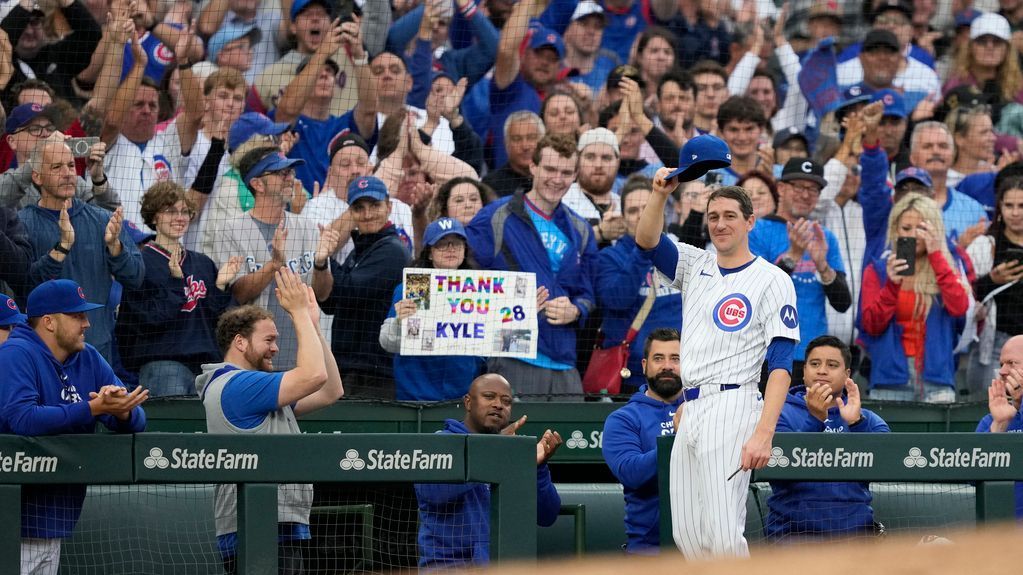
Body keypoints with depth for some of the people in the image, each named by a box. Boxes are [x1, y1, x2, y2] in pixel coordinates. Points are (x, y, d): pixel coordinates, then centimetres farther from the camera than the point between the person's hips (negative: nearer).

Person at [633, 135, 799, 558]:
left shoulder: (772, 281, -3)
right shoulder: (695, 266, 17)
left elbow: (781, 364, -10)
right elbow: (647, 240, 4)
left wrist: (763, 433, -20)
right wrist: (661, 194, -14)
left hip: (732, 408, -7)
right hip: (691, 411, 7)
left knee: (723, 536, -15)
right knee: (687, 535, 5)